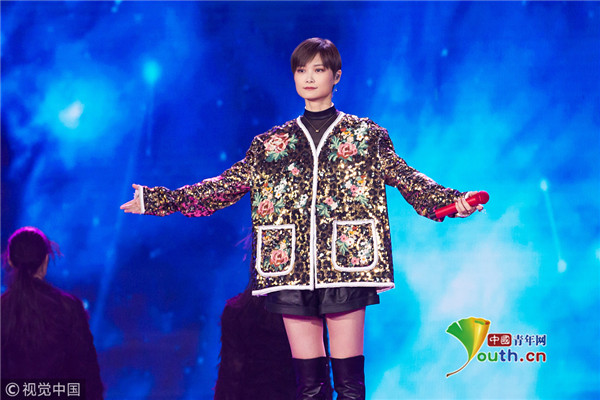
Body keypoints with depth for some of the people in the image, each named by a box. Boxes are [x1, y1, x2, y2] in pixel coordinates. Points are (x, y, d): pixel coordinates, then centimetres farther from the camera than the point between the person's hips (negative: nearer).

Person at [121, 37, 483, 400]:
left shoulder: (367, 135, 9)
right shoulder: (269, 144, 14)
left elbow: (405, 177, 1)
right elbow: (226, 185, 13)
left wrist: (452, 200, -15)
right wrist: (159, 198, 8)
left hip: (345, 267, -2)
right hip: (293, 271, 2)